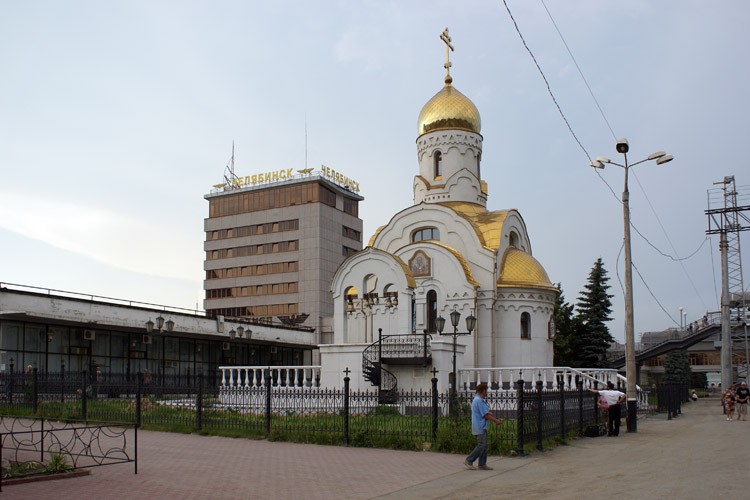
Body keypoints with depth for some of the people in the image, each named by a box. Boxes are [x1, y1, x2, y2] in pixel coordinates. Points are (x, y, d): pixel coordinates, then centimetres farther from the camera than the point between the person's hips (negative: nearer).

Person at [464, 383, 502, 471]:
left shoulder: (480, 400, 15)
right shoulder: (479, 401, -19)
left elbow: (488, 413, 19)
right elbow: (486, 415, -18)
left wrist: (495, 419, 8)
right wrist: (496, 421, -7)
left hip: (482, 427, 10)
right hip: (479, 427, -10)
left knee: (484, 445, 11)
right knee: (481, 445, -8)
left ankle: (482, 464, 14)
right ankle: (468, 461, -1)